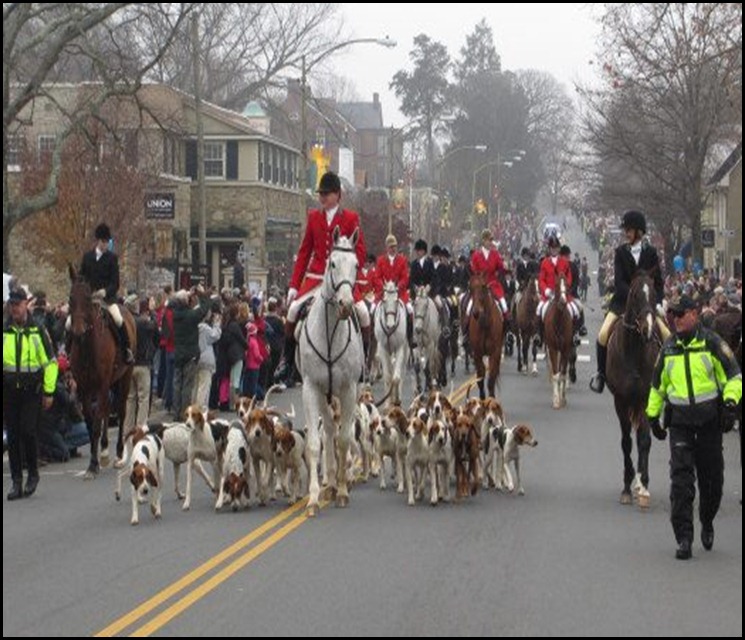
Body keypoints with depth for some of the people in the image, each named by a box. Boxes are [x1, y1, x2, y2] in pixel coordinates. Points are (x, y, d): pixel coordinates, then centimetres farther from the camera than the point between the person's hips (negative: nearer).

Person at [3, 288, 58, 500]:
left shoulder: (37, 331, 0)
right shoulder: (4, 331, 5)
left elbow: (50, 362, 2)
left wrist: (49, 392, -1)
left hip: (31, 391, -3)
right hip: (9, 392, 3)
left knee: (27, 432, -9)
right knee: (13, 436, 5)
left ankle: (33, 473, 12)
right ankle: (16, 480, 13)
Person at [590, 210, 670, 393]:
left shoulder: (651, 252, 0)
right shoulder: (621, 252, -2)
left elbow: (658, 282, 2)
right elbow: (619, 282, -11)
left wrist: (657, 303, -13)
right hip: (622, 300, -1)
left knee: (668, 336, -10)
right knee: (603, 334, -19)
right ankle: (601, 373, -1)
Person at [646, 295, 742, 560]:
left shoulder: (712, 342, -4)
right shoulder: (668, 347, 7)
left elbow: (734, 376, -2)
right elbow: (657, 384, 20)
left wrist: (730, 403, -17)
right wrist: (653, 416, 20)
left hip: (710, 418, -2)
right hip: (679, 421, 2)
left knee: (712, 476, 8)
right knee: (681, 476, -9)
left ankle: (707, 523, 35)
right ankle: (683, 538, -8)